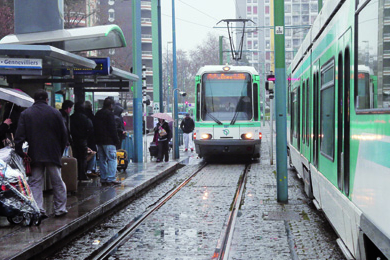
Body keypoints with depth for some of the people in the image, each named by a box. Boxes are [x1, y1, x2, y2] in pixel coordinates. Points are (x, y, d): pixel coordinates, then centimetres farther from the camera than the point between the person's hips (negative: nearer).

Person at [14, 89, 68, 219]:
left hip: (35, 155, 0)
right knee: (57, 182, 10)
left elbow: (19, 136, -5)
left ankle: (38, 210, -2)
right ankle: (60, 209, 15)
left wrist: (20, 152, -1)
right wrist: (60, 151, 13)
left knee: (35, 183, 5)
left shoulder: (25, 114, -1)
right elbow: (64, 135, 3)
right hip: (53, 154, 0)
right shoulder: (55, 113, -2)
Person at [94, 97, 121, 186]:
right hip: (108, 141, -8)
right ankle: (110, 179, -12)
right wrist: (116, 140, -9)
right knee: (112, 159, -6)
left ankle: (103, 178, 11)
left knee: (102, 160, 11)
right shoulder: (109, 113, -10)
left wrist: (97, 139, 19)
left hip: (99, 141, 8)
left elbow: (95, 128, 18)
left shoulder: (97, 114, 16)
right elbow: (113, 128, -14)